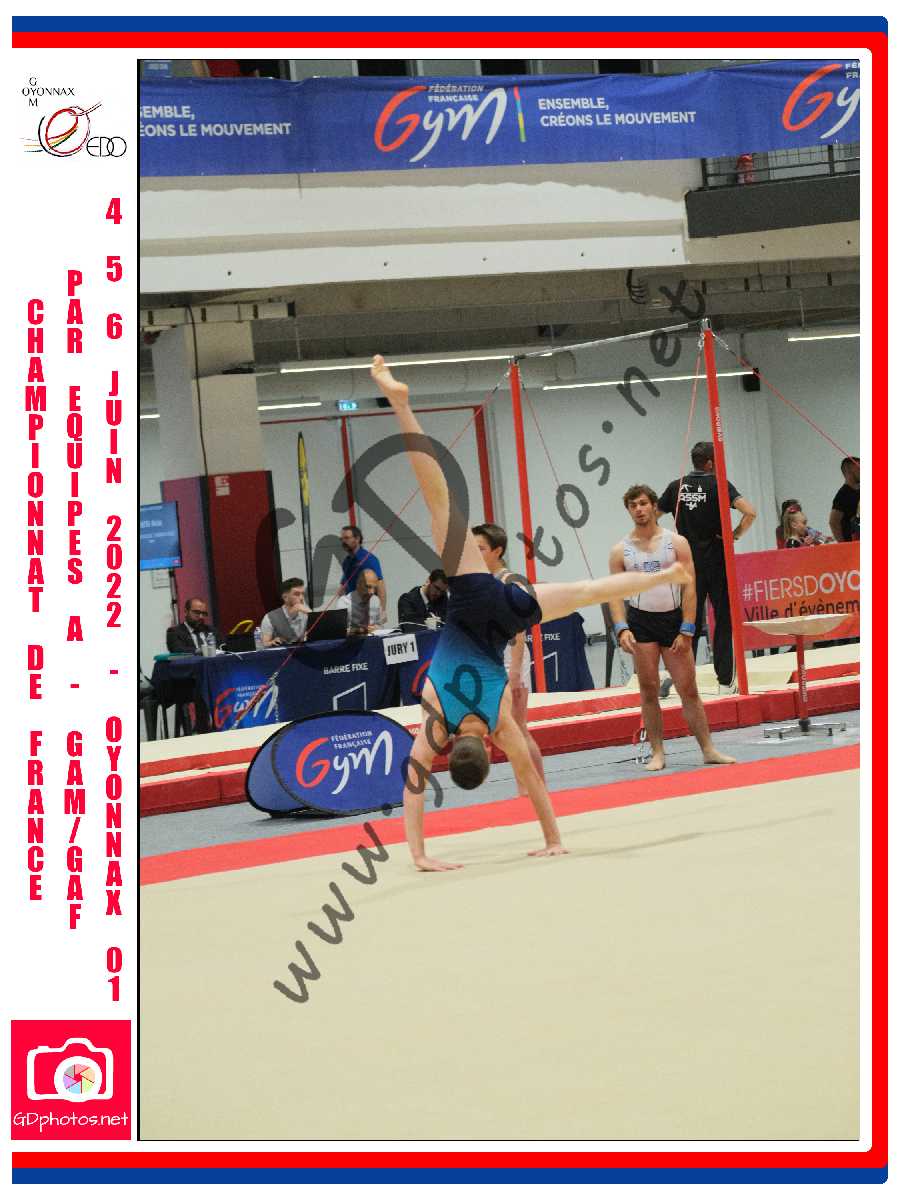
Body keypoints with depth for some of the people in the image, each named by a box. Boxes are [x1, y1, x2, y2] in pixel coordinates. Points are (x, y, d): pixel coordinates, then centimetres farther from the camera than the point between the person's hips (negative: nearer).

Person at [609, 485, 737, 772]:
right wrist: (621, 629, -13)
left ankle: (708, 749, 7)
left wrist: (686, 631, -9)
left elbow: (689, 588, -2)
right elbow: (615, 594, 2)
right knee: (648, 689, 0)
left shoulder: (676, 542, 1)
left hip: (674, 619, 0)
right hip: (640, 622, 0)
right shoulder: (620, 551, 4)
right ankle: (657, 753, 6)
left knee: (688, 689, 2)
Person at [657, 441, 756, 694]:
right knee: (724, 621, 4)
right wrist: (736, 535, -5)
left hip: (688, 563, 3)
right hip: (716, 562, -3)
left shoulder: (677, 487, 4)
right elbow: (750, 512, -19)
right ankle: (725, 681, 2)